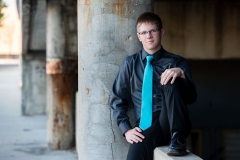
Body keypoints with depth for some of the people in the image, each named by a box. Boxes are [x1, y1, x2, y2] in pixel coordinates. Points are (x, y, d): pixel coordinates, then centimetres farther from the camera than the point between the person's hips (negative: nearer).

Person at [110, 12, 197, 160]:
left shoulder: (176, 63, 9)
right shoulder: (131, 63, 13)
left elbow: (191, 98, -2)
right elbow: (117, 100, 13)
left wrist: (181, 74, -21)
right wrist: (126, 129, -2)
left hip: (171, 124, 1)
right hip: (146, 128, -1)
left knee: (171, 80, -25)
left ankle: (178, 138, -25)